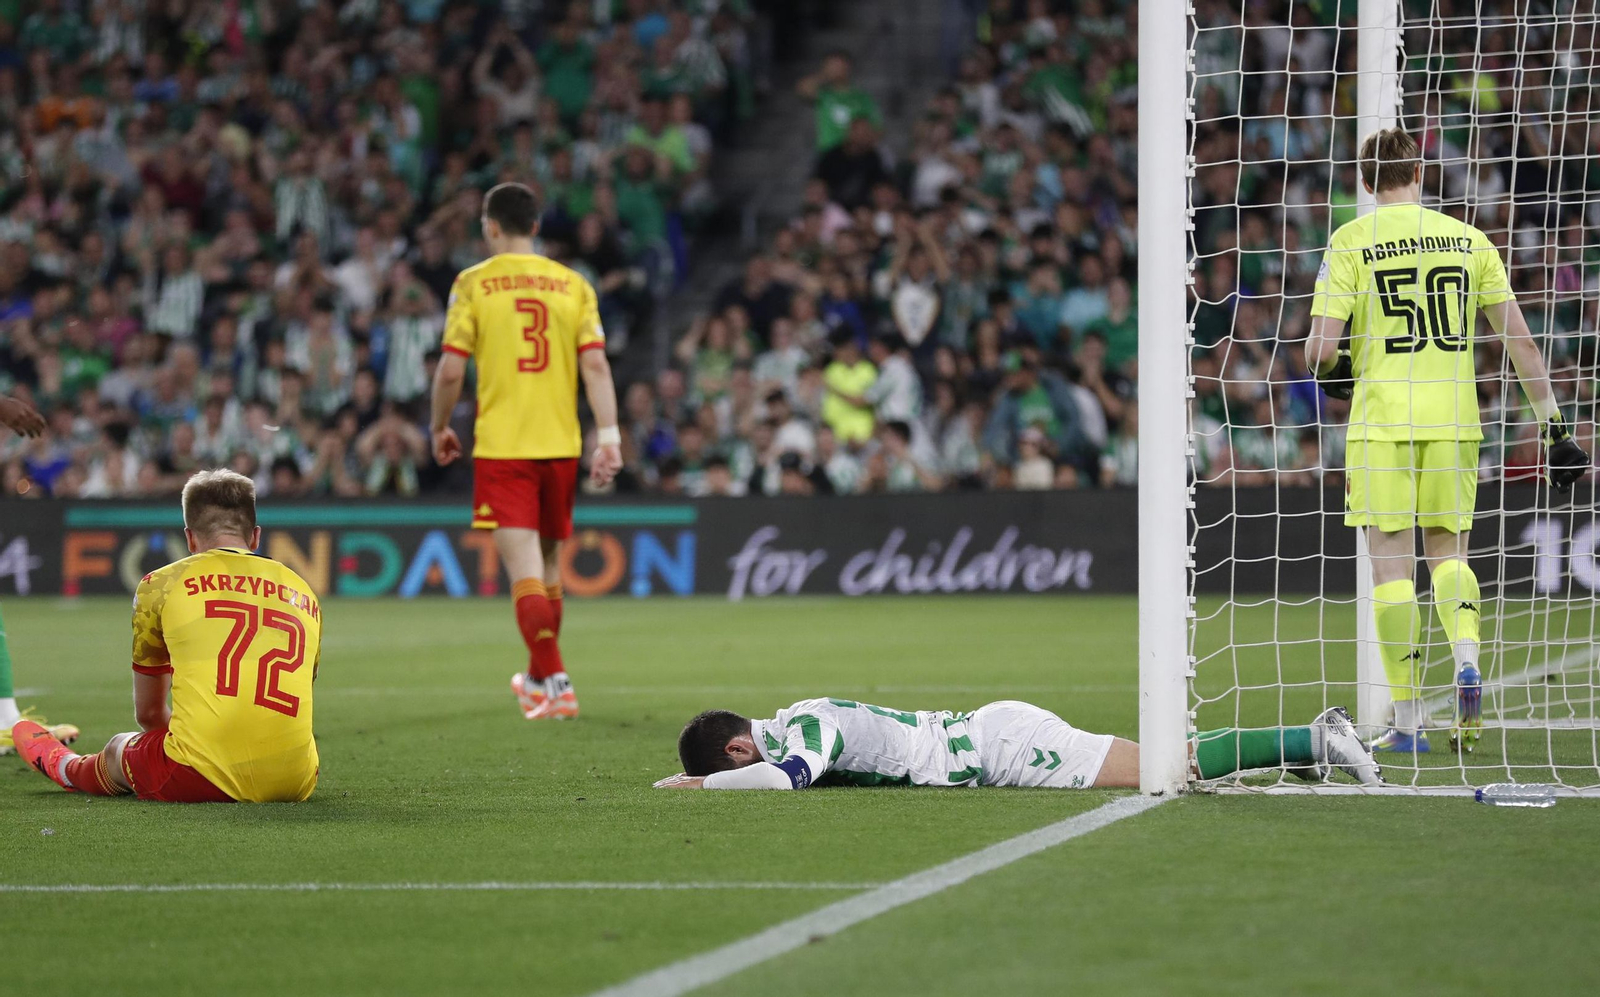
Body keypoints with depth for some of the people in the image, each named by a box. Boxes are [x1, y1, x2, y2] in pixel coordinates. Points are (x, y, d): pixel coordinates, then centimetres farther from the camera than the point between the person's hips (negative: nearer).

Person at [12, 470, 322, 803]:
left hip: (198, 782, -3)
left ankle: (65, 767, 59)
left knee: (118, 750, 29)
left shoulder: (161, 585, 10)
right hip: (293, 784, 3)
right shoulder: (305, 595, 17)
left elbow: (148, 712, 19)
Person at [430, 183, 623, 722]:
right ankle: (538, 678, 32)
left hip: (501, 445, -4)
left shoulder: (473, 284, -3)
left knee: (523, 567, -7)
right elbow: (596, 365, -2)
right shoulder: (572, 284, 5)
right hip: (560, 444, 4)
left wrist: (440, 429, 10)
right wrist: (609, 437, -3)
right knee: (549, 564, 17)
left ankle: (556, 682, -20)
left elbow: (451, 371, -6)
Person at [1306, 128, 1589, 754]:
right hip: (1454, 421, 3)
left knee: (1392, 566, 2)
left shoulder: (1350, 242, -2)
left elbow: (1321, 348, -8)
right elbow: (1519, 338, 5)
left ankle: (1407, 722, 1)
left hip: (1381, 422, -3)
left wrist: (1332, 373, 16)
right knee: (1448, 552, 16)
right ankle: (1467, 662, -11)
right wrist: (1553, 425, 10)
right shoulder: (1468, 239, 7)